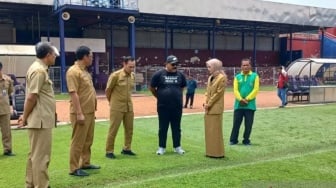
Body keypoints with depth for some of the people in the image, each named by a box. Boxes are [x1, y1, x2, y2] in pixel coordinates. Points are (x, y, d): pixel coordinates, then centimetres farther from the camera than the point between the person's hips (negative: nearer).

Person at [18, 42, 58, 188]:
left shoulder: (38, 68, 15)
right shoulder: (39, 71, -17)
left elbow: (31, 97, 15)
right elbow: (31, 97, -20)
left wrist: (25, 116, 13)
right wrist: (25, 117, -11)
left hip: (40, 120, 10)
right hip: (40, 120, -10)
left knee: (35, 155, 17)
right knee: (41, 156, -3)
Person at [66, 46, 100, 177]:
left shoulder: (85, 71, 15)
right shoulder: (73, 71, -15)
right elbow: (73, 93, -20)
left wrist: (93, 109, 19)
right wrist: (79, 113, -23)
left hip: (90, 112, 9)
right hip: (81, 113, -9)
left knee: (88, 140, 17)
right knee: (78, 141, -1)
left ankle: (85, 163, 30)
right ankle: (74, 168, 8)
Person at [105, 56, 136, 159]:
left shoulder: (133, 75, 4)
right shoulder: (115, 75, -14)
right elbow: (107, 90, -4)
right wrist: (112, 102, 8)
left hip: (129, 107, 6)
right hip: (117, 107, -6)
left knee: (129, 129, 11)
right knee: (113, 129, 0)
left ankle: (126, 149, 26)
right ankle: (109, 151, 10)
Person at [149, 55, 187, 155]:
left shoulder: (180, 75, 4)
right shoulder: (159, 74, -5)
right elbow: (152, 88, 4)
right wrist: (159, 97, 7)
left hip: (177, 106, 3)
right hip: (163, 106, -3)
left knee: (176, 128, 11)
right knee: (163, 128, 6)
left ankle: (177, 147, 22)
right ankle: (161, 147, 16)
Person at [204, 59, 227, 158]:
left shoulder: (222, 78, -10)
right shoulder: (210, 78, 14)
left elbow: (218, 93, -14)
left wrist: (209, 104, -12)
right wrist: (205, 103, 2)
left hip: (216, 108, -8)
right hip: (208, 108, 8)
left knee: (216, 130, -3)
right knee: (209, 130, 11)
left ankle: (218, 152, 6)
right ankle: (210, 152, 20)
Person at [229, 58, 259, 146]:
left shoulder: (255, 76, 3)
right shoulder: (237, 77, 7)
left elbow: (256, 89, -6)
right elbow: (235, 90, -1)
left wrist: (247, 99, -12)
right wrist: (240, 99, -16)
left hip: (250, 105, -1)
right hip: (238, 104, 1)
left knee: (248, 124, 4)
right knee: (236, 123, 4)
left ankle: (246, 140, 18)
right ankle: (233, 140, 15)